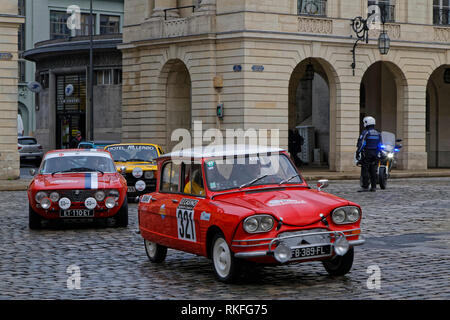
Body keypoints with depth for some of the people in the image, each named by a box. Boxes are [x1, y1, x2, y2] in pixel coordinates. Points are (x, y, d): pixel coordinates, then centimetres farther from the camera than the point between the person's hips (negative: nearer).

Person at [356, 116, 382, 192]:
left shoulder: (365, 133, -11)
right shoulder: (378, 134, 11)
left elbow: (361, 144, -14)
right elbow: (379, 145, 13)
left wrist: (357, 153, -9)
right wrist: (378, 154, 20)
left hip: (366, 155, -6)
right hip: (375, 155, 6)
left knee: (365, 171, -5)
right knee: (373, 171, 9)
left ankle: (365, 187, -8)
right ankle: (373, 187, 9)